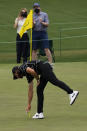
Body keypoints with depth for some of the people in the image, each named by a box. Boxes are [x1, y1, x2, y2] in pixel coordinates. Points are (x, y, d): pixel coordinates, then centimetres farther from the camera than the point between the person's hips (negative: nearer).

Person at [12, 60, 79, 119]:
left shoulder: (22, 68, 5)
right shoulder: (28, 75, 28)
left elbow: (32, 71, -17)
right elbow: (30, 90, 33)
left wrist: (37, 79, 2)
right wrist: (29, 104, 36)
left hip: (44, 67, -9)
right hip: (44, 72, 9)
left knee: (54, 81, -26)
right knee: (39, 90, 8)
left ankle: (72, 92, -43)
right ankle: (40, 113, 8)